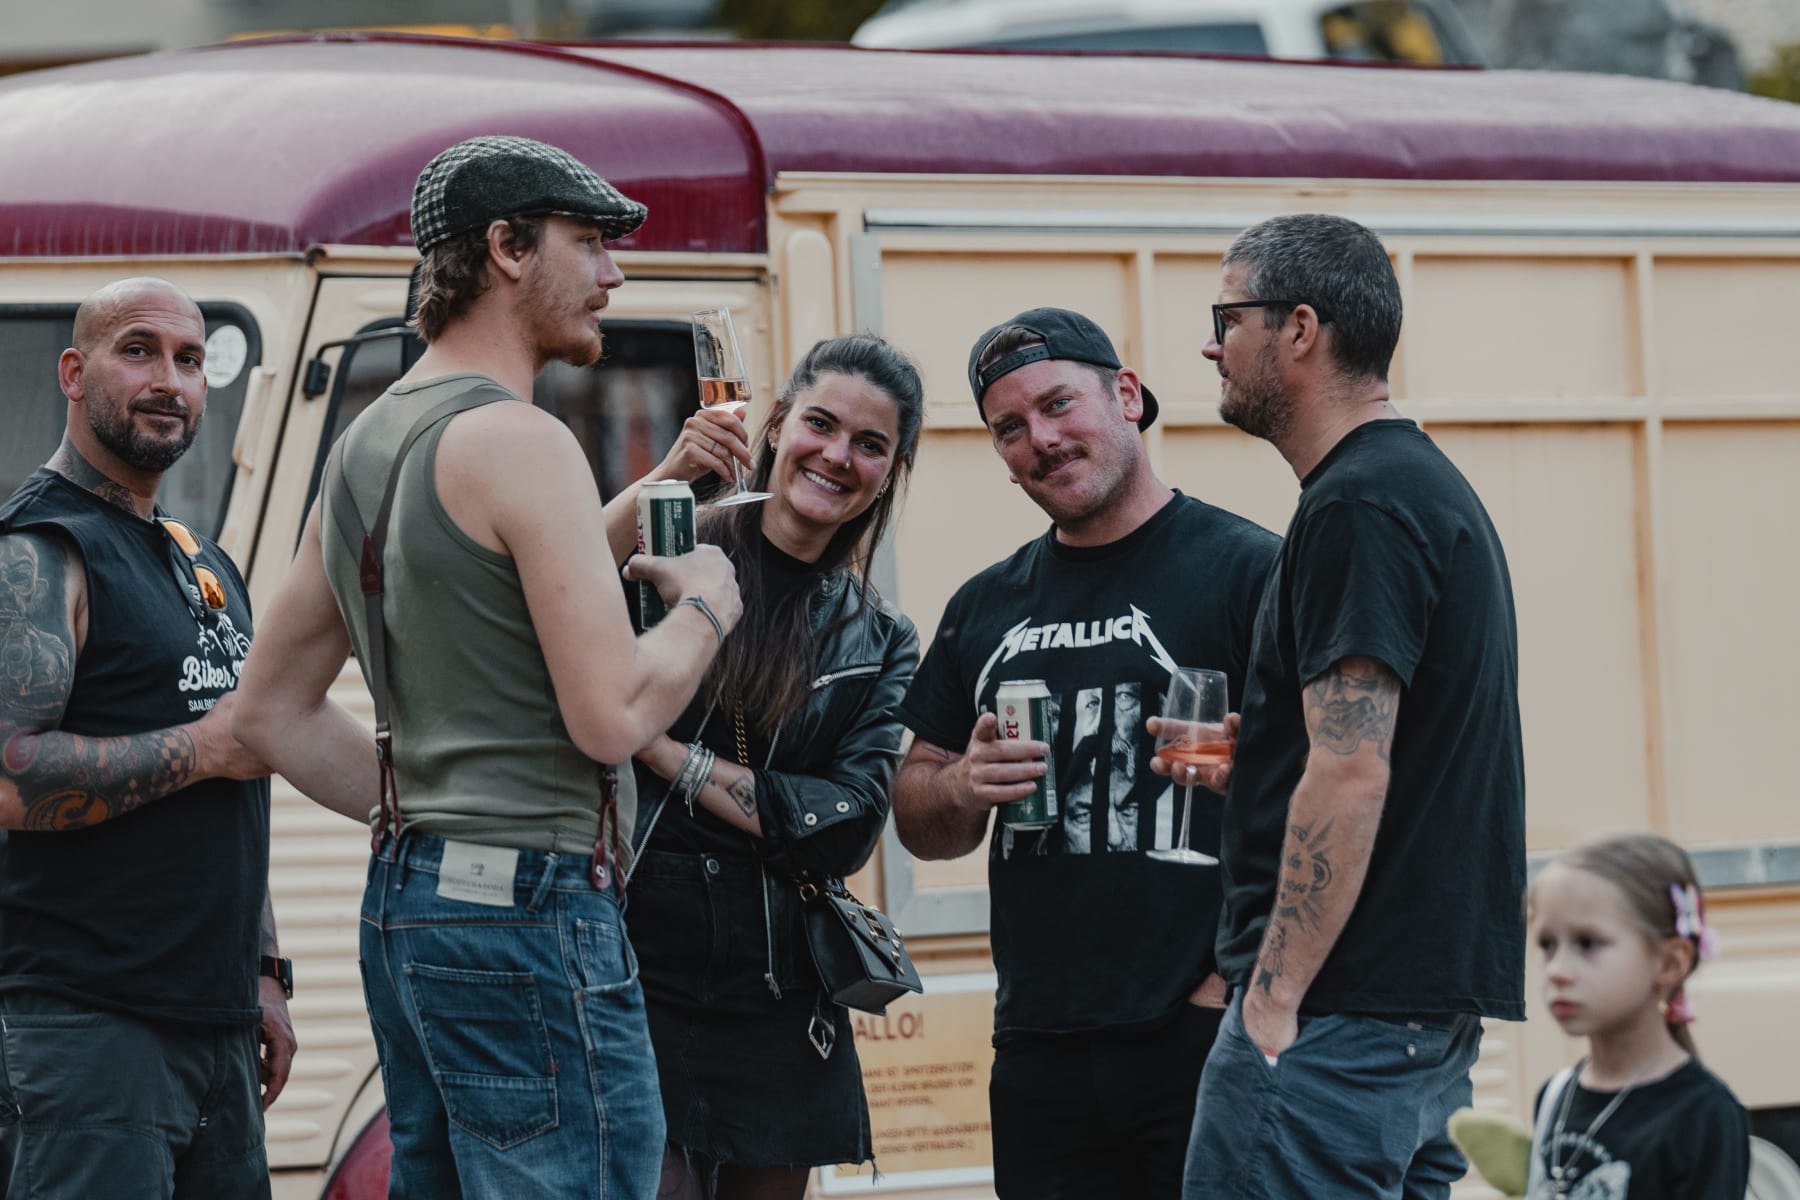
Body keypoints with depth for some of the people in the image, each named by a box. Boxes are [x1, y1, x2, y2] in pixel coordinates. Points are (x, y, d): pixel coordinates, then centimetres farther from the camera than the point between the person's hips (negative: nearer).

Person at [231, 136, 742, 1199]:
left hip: (409, 905, 10)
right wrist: (705, 606, 0)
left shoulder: (368, 443, 16)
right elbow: (612, 715, -18)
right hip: (529, 905, -10)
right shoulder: (518, 440, -12)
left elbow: (274, 712, 21)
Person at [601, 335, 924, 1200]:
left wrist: (671, 756, -10)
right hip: (637, 974, -4)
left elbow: (847, 829, -3)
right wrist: (664, 480, -29)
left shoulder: (880, 647, 10)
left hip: (775, 1006, 4)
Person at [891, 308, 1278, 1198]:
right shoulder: (987, 607, 16)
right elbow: (918, 822, 23)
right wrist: (963, 789, -1)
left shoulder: (1246, 571, -3)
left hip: (1200, 1044, -5)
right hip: (1040, 1052, 5)